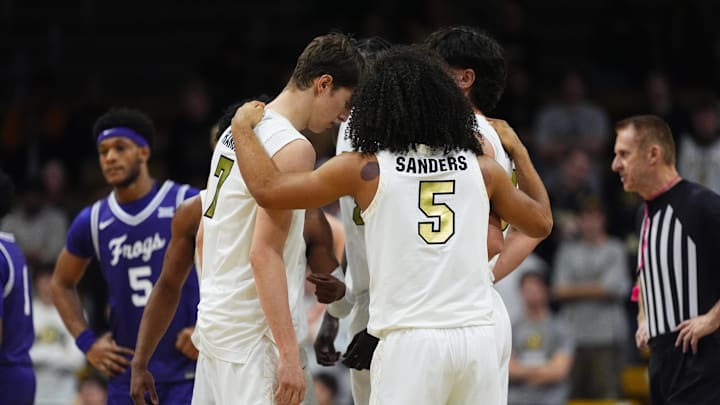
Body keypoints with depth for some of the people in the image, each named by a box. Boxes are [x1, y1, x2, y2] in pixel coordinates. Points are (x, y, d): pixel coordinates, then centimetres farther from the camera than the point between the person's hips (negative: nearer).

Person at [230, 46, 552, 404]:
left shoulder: (366, 169, -2)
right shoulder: (482, 169, 7)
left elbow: (268, 189, 0)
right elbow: (541, 223, 23)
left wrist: (242, 127, 16)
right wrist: (518, 151, 35)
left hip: (410, 342, -3)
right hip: (477, 337, 3)